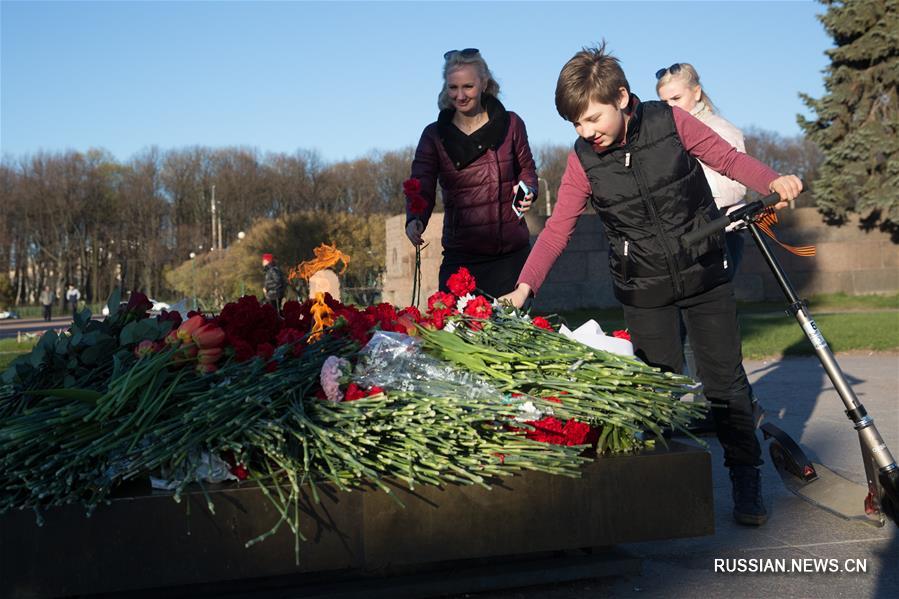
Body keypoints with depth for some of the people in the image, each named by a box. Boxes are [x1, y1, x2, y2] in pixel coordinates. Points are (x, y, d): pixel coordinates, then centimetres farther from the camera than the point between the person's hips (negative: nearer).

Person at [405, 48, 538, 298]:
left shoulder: (510, 124, 4)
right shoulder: (434, 136, 2)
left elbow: (527, 169, 17)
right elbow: (421, 188, -6)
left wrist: (528, 191, -6)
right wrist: (415, 220, -27)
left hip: (512, 253, 1)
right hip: (461, 257, 0)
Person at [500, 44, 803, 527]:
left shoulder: (670, 122, -12)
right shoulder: (583, 160, -8)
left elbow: (728, 158, -1)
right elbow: (558, 227, -9)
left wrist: (771, 182, -20)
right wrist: (525, 285, -19)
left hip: (705, 273, -1)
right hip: (644, 288, 1)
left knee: (725, 380, 5)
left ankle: (746, 482, 19)